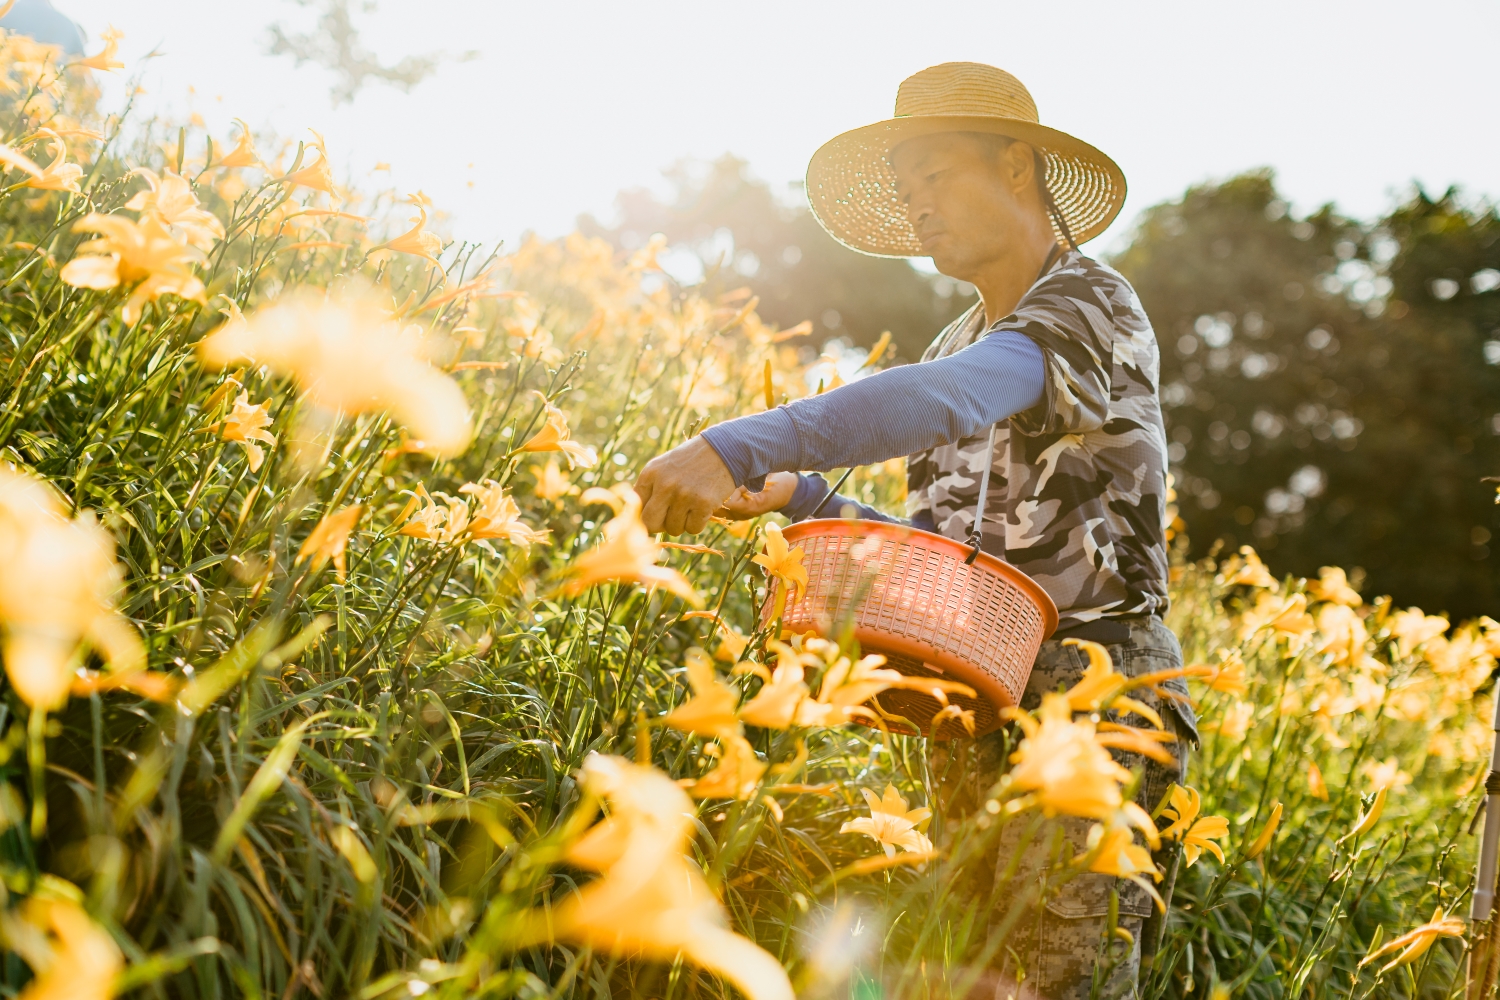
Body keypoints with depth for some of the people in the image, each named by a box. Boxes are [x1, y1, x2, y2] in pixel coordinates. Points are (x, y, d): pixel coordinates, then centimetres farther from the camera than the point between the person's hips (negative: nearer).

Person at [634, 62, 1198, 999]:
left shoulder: (1092, 305, -7)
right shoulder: (958, 345, 18)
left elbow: (944, 399, -28)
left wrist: (743, 446, -38)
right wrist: (806, 497, 5)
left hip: (1090, 688, -7)